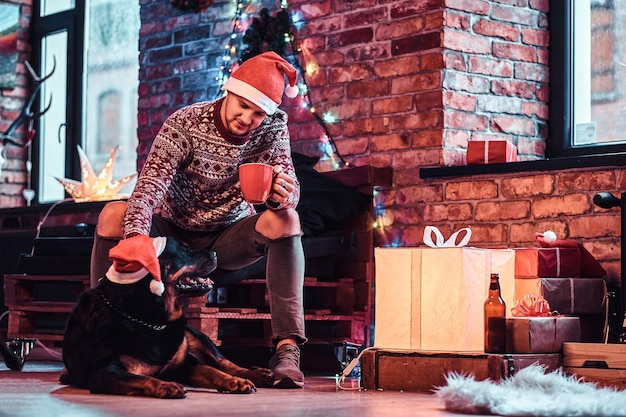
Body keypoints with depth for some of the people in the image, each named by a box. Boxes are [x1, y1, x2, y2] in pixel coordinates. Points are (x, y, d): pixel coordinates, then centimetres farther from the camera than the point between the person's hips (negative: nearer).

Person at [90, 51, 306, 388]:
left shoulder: (272, 128, -10)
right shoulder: (184, 124, -18)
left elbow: (288, 189, -20)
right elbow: (148, 188, -30)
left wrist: (282, 194, -46)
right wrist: (136, 238, -50)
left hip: (228, 243, 1)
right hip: (174, 236, -1)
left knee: (286, 219, -28)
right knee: (113, 215, -28)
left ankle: (287, 348, -34)